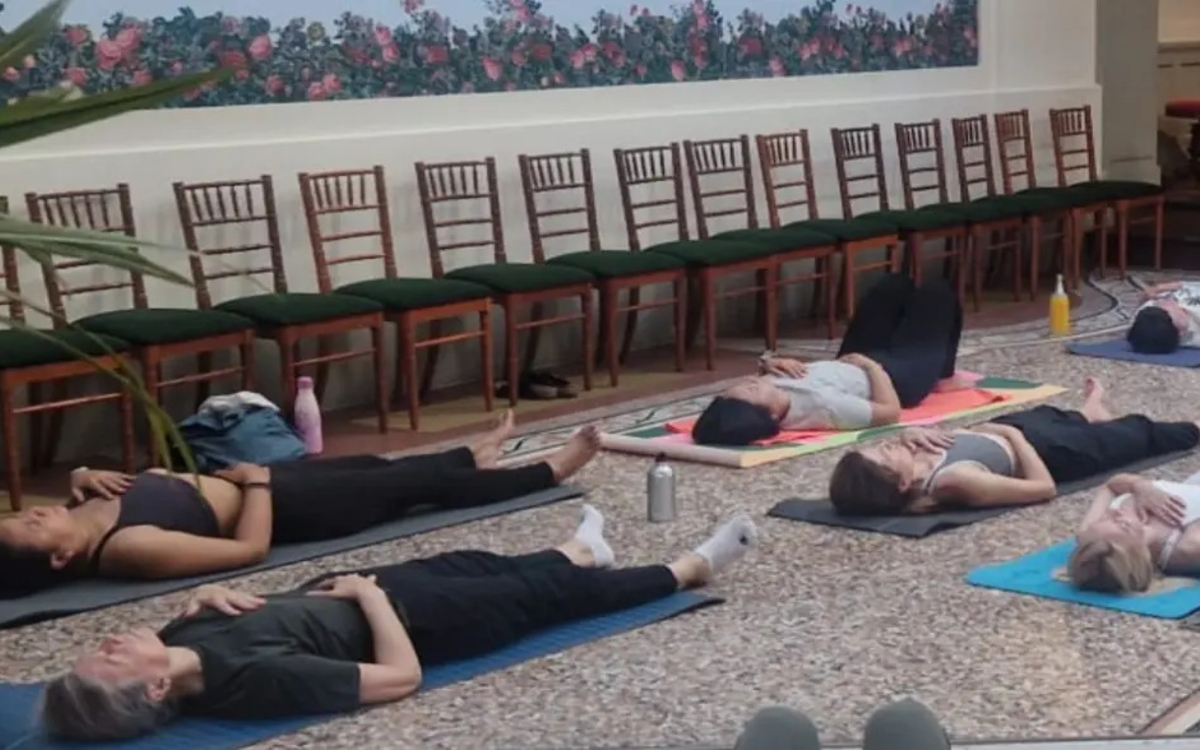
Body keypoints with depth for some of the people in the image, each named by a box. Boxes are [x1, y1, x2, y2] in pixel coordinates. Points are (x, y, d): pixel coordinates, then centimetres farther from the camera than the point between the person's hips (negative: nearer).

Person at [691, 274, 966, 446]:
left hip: (847, 365, 6)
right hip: (898, 378, -6)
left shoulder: (756, 401, -30)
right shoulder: (820, 405, -49)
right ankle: (942, 377, 40)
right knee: (937, 291, 13)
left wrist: (767, 363, -24)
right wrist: (871, 364, -25)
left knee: (895, 285, 25)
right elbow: (891, 411, -36)